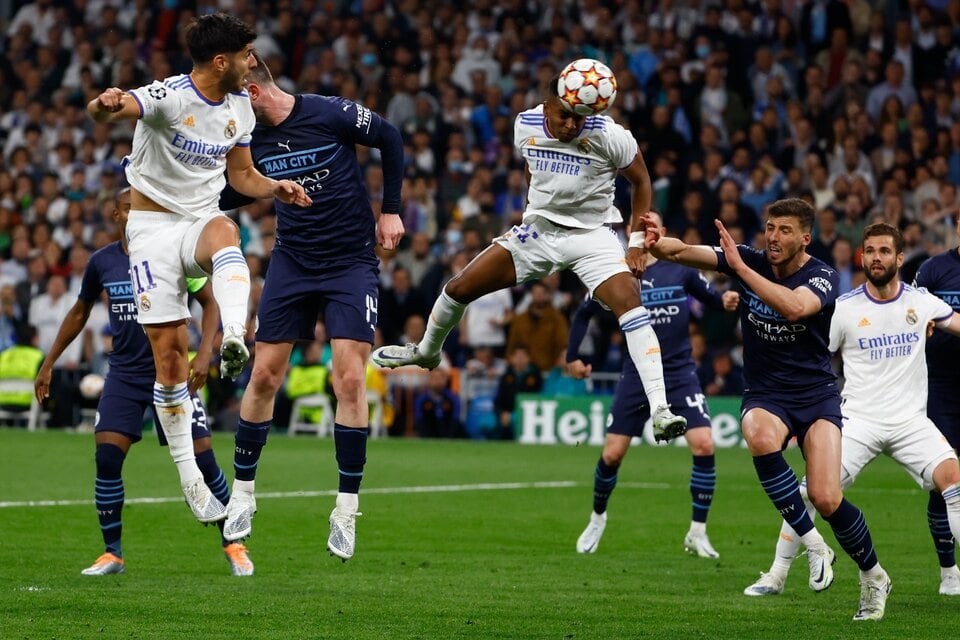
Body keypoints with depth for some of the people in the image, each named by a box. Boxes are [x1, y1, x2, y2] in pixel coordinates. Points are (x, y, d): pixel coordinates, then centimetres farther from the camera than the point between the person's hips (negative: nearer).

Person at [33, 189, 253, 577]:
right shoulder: (101, 262, 3)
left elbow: (209, 302, 2)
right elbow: (80, 312, 18)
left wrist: (204, 352, -12)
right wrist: (49, 363, 18)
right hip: (124, 374, 2)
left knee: (201, 459, -6)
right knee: (107, 458, -12)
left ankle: (233, 545, 12)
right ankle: (112, 553, 1)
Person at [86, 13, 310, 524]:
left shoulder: (240, 107, 5)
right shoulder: (169, 97, -16)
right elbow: (99, 113, -34)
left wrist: (274, 189, -3)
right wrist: (105, 104, -59)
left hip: (202, 223, 3)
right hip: (153, 227, -3)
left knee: (224, 231, -37)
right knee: (169, 355, -6)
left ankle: (234, 341, -58)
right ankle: (187, 472, 5)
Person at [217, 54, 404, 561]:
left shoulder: (330, 115, -15)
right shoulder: (252, 138, -1)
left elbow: (389, 138, 0)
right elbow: (229, 195, 17)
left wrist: (390, 210, 0)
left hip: (351, 262, -4)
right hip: (292, 262, 4)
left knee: (350, 379, -11)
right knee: (264, 374, 0)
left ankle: (347, 509, -2)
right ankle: (243, 491, 16)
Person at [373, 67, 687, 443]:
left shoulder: (609, 136, -21)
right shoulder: (526, 126, -9)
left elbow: (640, 180, -5)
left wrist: (638, 241, -7)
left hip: (592, 236, -4)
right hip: (538, 229, 4)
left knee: (629, 303, -27)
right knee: (460, 288, 4)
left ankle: (660, 412, -30)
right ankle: (426, 352, 37)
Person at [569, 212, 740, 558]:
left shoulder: (681, 270, -2)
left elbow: (710, 296, 7)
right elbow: (584, 313, 14)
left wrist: (725, 300, -15)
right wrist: (573, 356, 13)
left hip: (679, 373, -1)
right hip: (636, 376, 1)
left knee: (704, 445, -15)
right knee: (611, 454, 0)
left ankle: (697, 533, -2)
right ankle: (597, 519, 29)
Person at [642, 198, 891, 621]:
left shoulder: (823, 277, -12)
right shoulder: (749, 261, -3)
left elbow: (794, 307, -36)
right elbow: (685, 252, -15)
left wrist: (740, 268, -36)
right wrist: (657, 243, -38)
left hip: (816, 395, -2)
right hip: (764, 396, 2)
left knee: (826, 499, -17)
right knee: (761, 438, -36)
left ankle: (873, 575, 14)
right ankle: (813, 546, -20)